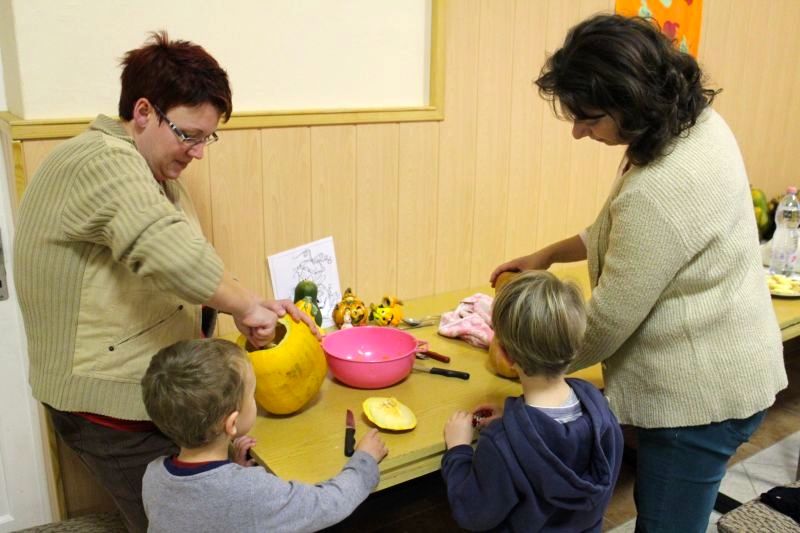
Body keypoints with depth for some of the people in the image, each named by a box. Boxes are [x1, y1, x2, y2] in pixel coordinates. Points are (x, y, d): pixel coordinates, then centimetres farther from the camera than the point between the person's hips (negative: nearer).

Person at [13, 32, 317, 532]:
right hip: (111, 411, -9)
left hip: (144, 393, 9)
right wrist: (246, 305, -25)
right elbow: (170, 252, -39)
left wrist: (256, 304, -1)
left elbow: (192, 261, 14)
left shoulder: (149, 172, 12)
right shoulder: (104, 161, -22)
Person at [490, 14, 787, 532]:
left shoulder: (662, 189, -33)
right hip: (717, 371, 10)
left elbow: (608, 321, -22)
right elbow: (624, 233, 13)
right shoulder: (694, 122, -1)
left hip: (700, 393, -10)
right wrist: (548, 255, 8)